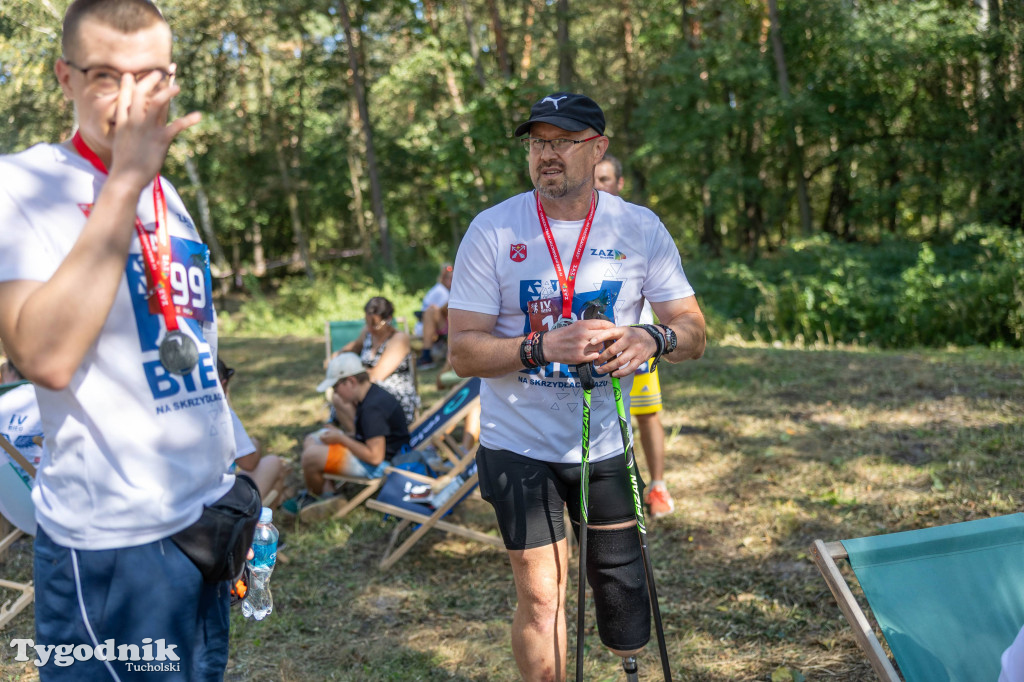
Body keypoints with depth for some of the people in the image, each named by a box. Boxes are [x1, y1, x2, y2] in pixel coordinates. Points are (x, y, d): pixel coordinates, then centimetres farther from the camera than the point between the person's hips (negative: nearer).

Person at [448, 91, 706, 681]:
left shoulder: (641, 228, -3)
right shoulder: (492, 230, -8)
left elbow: (695, 331, -1)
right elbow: (463, 350, -11)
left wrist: (652, 339, -24)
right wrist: (545, 348, -28)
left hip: (607, 444, 2)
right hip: (519, 446, -2)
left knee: (622, 583, 12)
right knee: (541, 595, -1)